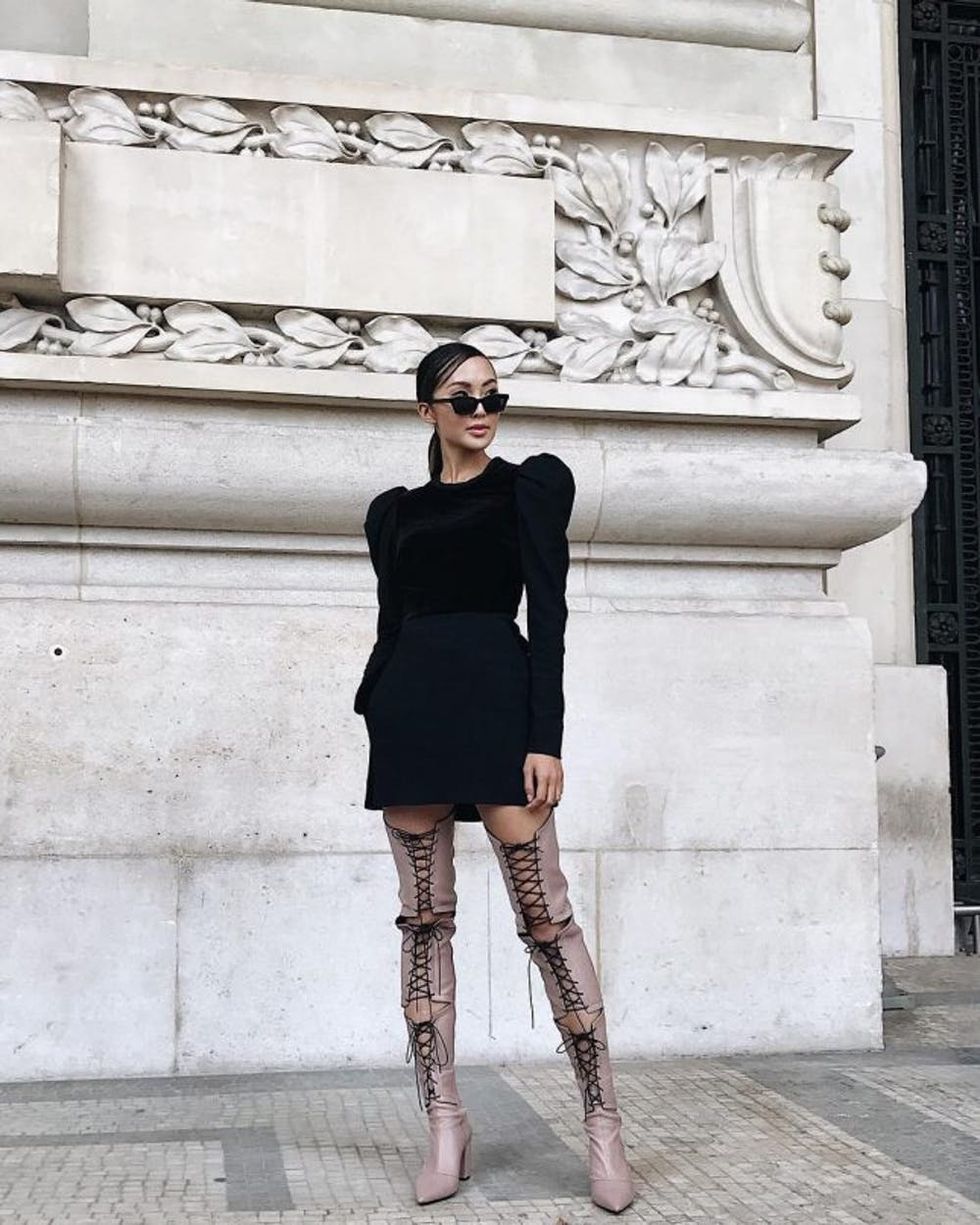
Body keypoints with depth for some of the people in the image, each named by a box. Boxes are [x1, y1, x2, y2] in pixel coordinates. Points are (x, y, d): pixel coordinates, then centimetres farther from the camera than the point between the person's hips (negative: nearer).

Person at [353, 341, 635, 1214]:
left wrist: (546, 737, -10)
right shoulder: (394, 511, 17)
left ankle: (604, 1123, 2)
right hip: (410, 709, 4)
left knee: (544, 914, -7)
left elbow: (548, 614, -1)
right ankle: (446, 1124, 12)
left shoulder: (531, 483, 8)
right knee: (425, 918, 3)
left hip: (497, 701, -3)